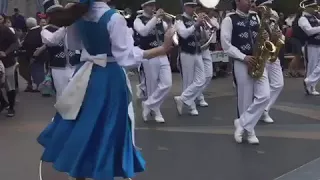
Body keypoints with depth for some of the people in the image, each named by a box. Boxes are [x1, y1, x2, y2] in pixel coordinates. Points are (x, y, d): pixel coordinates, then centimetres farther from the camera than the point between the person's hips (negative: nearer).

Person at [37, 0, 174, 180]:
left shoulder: (79, 15, 0)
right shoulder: (114, 18, -19)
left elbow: (73, 45, 15)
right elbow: (127, 55, -21)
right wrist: (163, 49, -25)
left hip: (87, 75, 6)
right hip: (109, 78, -6)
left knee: (83, 126, 16)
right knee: (106, 128, 4)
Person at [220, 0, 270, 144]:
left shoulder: (255, 17, 13)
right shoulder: (229, 20, -5)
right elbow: (226, 45, -9)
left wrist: (265, 38, -4)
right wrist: (244, 57, -16)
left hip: (258, 61, 5)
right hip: (241, 63, -5)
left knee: (264, 96, -8)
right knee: (245, 99, 1)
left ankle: (242, 123, 3)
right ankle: (249, 131, 17)